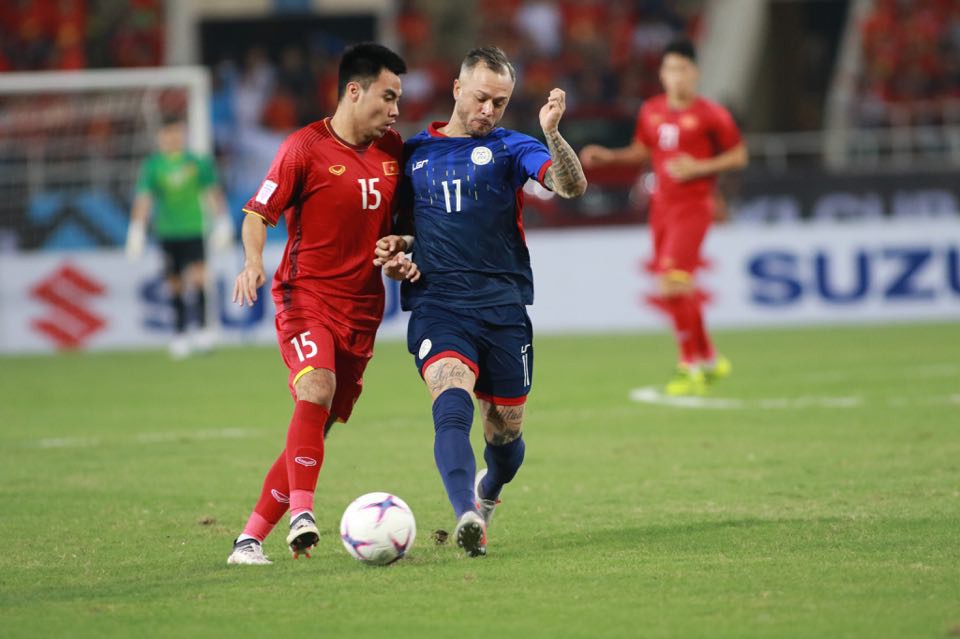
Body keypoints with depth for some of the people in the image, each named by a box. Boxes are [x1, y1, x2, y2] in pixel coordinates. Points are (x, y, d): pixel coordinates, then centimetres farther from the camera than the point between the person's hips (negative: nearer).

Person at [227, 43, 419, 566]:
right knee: (316, 390, -32)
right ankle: (301, 513, -34)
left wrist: (398, 259, 5)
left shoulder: (393, 151, 10)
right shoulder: (306, 148, -8)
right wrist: (253, 263, -21)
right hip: (306, 299, -6)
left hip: (362, 309, 6)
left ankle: (250, 539, 10)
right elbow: (258, 212, -4)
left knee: (316, 431, 4)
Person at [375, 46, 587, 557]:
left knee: (505, 432, 11)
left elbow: (572, 186, -12)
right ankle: (467, 516, -41)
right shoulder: (414, 153, 12)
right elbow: (404, 224, 25)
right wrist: (394, 246, 2)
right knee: (452, 405, -27)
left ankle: (487, 494, 44)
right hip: (437, 307, 0)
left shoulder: (509, 148, 5)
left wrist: (552, 133, -30)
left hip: (504, 308, 0)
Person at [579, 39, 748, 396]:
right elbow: (641, 151, 22)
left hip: (692, 208, -6)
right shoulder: (651, 111, 9)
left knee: (674, 282, -19)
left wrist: (699, 167, -14)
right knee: (673, 289, 10)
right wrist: (608, 156, 6)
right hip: (661, 206, 6)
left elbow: (739, 157, -2)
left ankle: (691, 367, -11)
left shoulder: (710, 115, -7)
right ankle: (709, 359, 28)